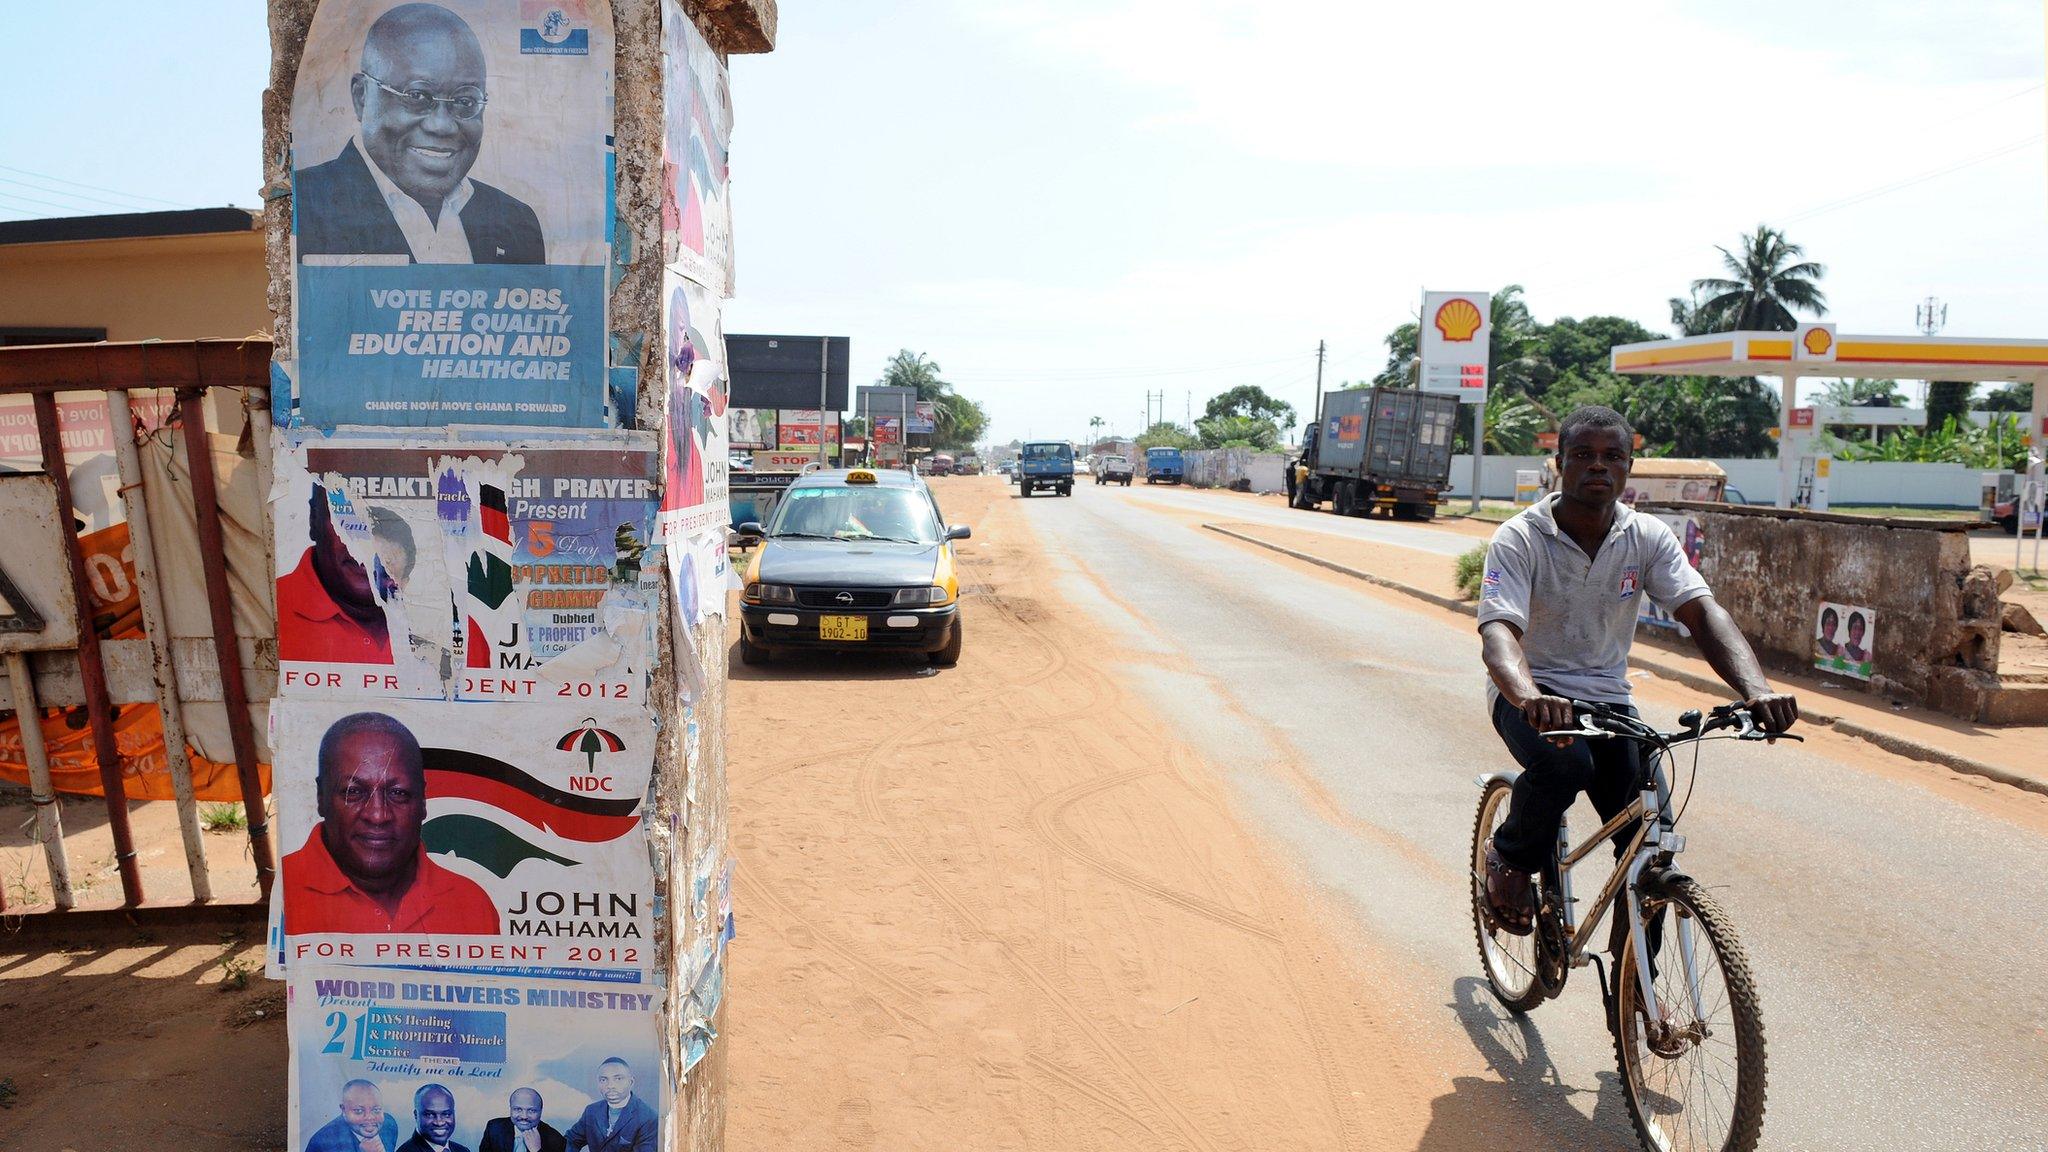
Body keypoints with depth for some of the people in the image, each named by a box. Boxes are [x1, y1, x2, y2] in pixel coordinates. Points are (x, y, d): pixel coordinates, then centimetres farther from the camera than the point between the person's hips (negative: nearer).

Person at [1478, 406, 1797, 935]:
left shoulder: (1648, 537, -4)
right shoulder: (1519, 539, -15)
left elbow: (1703, 612, -17)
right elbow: (1498, 631, -29)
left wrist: (1756, 689, -36)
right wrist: (1529, 697, -51)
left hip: (1607, 694, 4)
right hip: (1532, 692, -4)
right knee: (1566, 764, -36)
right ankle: (1510, 857, -4)